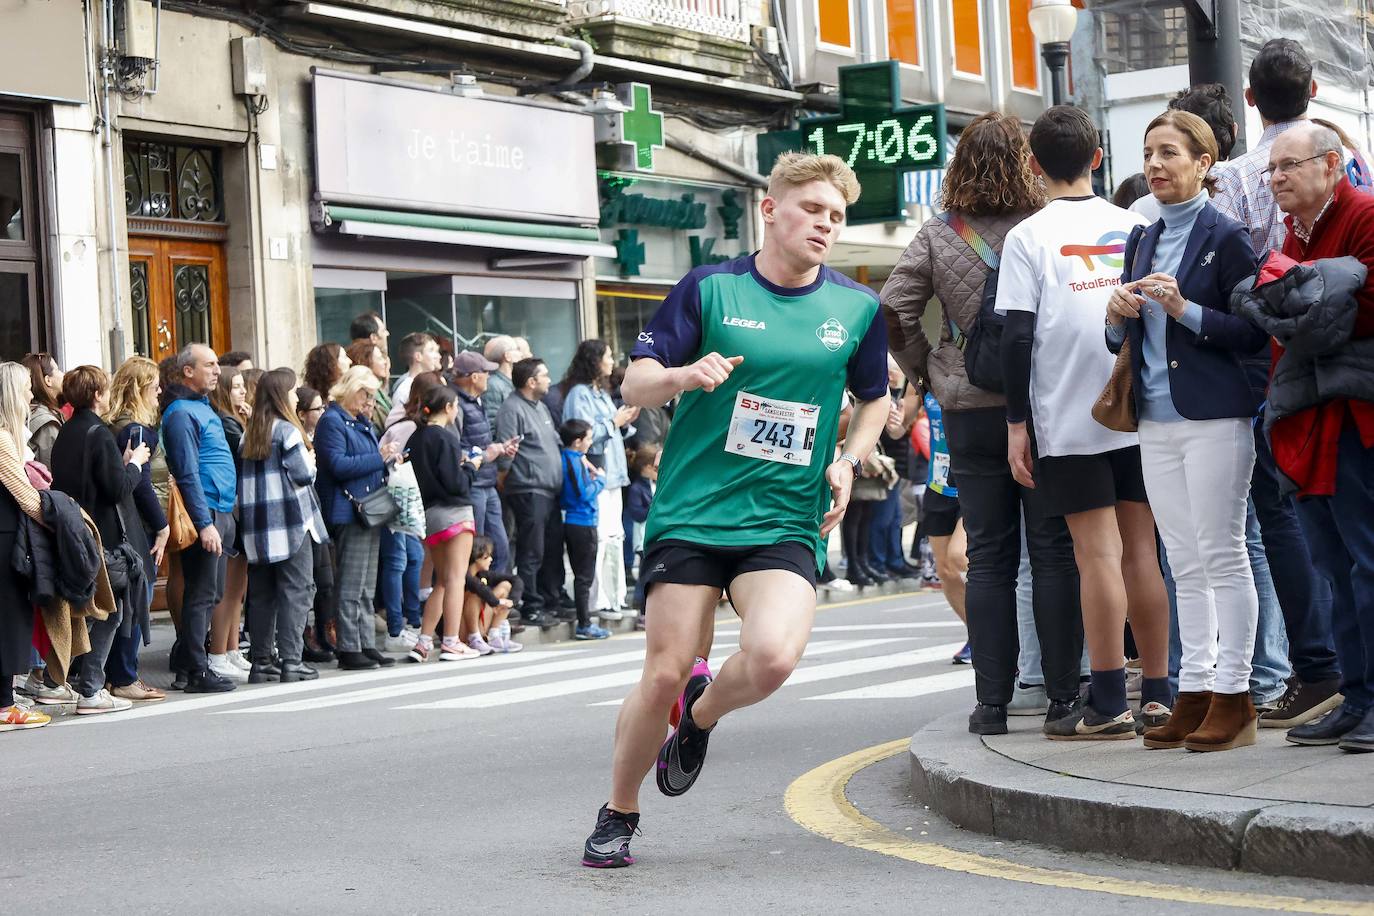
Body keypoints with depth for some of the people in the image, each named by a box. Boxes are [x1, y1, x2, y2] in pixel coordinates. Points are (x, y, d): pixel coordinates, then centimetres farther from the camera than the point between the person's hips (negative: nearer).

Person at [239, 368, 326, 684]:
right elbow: (302, 474, -11)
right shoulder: (287, 431, -8)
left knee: (261, 593, 10)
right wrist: (310, 461, 8)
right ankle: (291, 661, -8)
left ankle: (261, 662, 12)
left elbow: (243, 478, 12)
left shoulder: (249, 435, 12)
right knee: (296, 590, -3)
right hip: (290, 521, -7)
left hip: (256, 525, 7)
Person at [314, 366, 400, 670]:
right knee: (350, 585, -8)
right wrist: (379, 458, -18)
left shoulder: (361, 422, 21)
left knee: (366, 587, 12)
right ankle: (348, 648, -6)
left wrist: (388, 457, 10)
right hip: (347, 512, -10)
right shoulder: (332, 422, -10)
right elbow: (338, 465, -21)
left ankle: (366, 645, 16)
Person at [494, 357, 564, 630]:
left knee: (553, 550, 12)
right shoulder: (512, 409, -11)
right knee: (531, 553, -6)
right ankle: (531, 609, -3)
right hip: (528, 491, -9)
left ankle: (550, 602, 20)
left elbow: (556, 442, 28)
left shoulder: (541, 407, 20)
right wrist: (502, 482, -11)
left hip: (550, 490, 9)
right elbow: (506, 451, -14)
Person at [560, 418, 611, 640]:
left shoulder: (564, 459, 10)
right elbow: (586, 493, -20)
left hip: (571, 523, 9)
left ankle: (584, 623, 18)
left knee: (581, 575, 14)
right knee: (584, 577, -4)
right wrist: (600, 479, -4)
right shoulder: (576, 462, -16)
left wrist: (590, 477, 7)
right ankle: (584, 625, -1)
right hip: (584, 524, -9)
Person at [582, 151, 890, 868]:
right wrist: (685, 374, -20)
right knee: (664, 674, -5)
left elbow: (874, 399, 22)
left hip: (787, 522, 1)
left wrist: (848, 462, 4)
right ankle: (617, 815, 20)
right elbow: (633, 385, 2)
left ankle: (700, 717, 12)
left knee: (773, 656, -24)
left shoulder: (858, 307, 6)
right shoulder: (709, 288, 0)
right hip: (690, 513, -1)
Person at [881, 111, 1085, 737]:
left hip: (968, 412, 2)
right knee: (1054, 552, 5)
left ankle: (992, 702, 6)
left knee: (988, 559, 6)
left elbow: (893, 309, -3)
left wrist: (925, 373, 9)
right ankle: (1063, 693, 6)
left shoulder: (937, 236, 0)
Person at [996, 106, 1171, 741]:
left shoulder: (1029, 237, -4)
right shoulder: (1134, 228, 8)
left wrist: (1017, 422, -4)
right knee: (1141, 548, 9)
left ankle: (1108, 703, -3)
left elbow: (1018, 336, -9)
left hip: (1068, 420, -4)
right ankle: (1158, 694, 12)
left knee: (1098, 552, -4)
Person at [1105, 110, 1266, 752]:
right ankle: (1194, 692, 13)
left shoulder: (1226, 237, -5)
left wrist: (1185, 310, -20)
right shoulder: (1141, 242, 15)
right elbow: (1126, 342, 19)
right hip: (1157, 421, 7)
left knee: (1222, 556, -4)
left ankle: (1232, 696, 1)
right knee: (1185, 564, 9)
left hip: (1214, 418, -7)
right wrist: (1117, 318, -3)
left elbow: (1253, 333, -10)